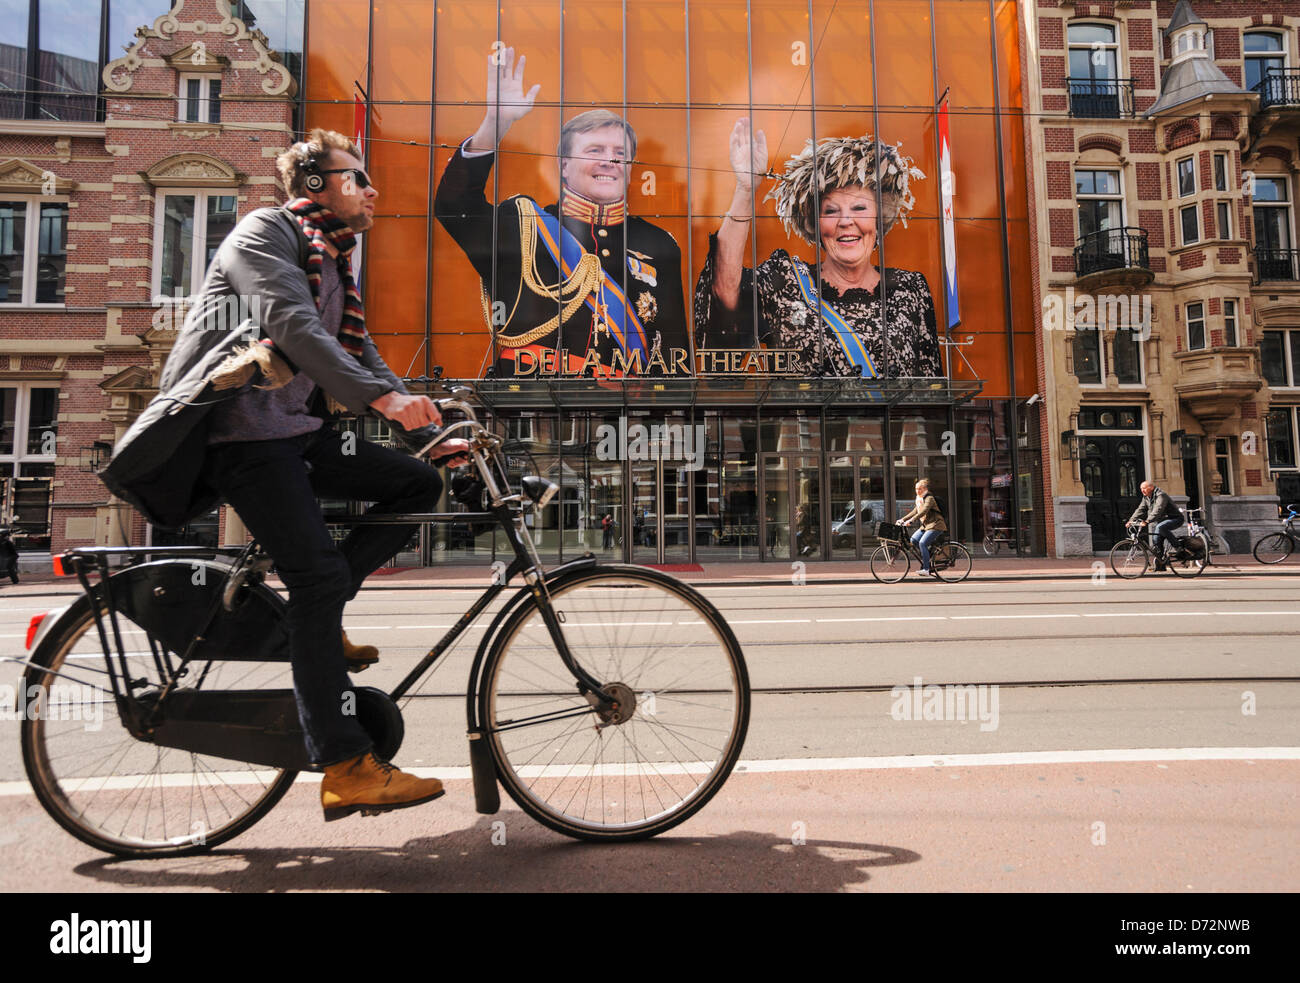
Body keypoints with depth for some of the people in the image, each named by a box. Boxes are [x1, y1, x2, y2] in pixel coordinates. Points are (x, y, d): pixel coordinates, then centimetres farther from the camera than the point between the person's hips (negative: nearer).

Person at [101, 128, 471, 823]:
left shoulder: (333, 268, 23)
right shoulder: (266, 231, -2)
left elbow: (361, 359, 19)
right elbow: (293, 327, -20)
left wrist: (432, 434, 7)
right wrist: (383, 397, -30)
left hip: (298, 429, 9)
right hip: (242, 433, -9)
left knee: (419, 486, -2)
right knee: (320, 571, -20)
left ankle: (309, 617, 3)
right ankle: (345, 769, -19)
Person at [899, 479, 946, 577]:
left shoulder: (929, 498, -15)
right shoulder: (919, 499, 14)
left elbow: (923, 512, -28)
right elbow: (915, 512, 21)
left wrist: (910, 521, -38)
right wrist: (902, 519, 9)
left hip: (936, 525, -9)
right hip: (926, 525, 9)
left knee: (922, 543, -22)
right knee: (914, 540, -7)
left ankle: (926, 569, -19)